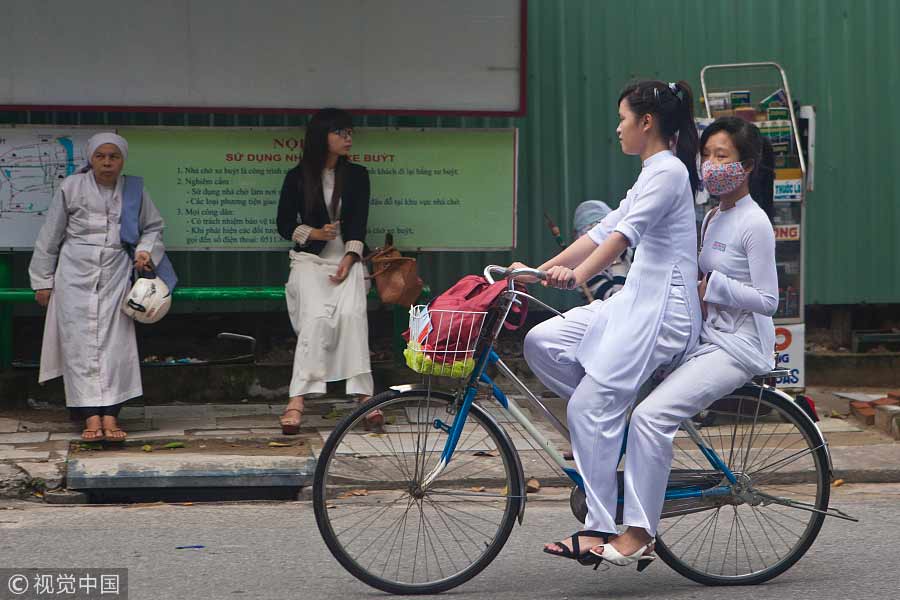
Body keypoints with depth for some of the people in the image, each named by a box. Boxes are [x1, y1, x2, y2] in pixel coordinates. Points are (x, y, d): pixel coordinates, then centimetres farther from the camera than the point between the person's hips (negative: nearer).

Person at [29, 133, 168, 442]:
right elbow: (50, 236, 5)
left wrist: (146, 250, -2)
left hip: (115, 276, 1)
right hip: (75, 275, -1)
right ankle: (91, 417, -7)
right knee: (80, 344, -6)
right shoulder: (71, 187, -1)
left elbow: (154, 227, 19)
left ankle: (110, 416, -6)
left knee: (114, 344, -6)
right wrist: (42, 280, 6)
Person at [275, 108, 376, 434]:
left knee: (352, 313, -26)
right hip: (309, 258, -2)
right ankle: (297, 400, -31)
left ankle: (363, 394, -26)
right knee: (316, 316, -26)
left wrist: (350, 258, -11)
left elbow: (358, 223, 4)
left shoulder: (357, 175, 10)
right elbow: (284, 225, 8)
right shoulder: (298, 177, 5)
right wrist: (314, 233, -10)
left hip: (347, 258, 2)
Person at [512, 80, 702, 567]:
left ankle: (601, 529, -9)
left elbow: (626, 233, -26)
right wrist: (538, 270, 12)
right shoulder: (652, 175, 20)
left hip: (661, 308, -9)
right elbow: (603, 231, 18)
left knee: (591, 408, -14)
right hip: (634, 302, 9)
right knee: (541, 342, -3)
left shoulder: (668, 170, -11)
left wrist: (578, 274, -39)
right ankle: (607, 431, 6)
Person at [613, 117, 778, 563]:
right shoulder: (713, 217, 15)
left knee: (650, 415, -25)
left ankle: (638, 530, -19)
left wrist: (709, 286, -16)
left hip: (739, 346, -9)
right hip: (708, 338, 9)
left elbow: (767, 299, -15)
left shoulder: (754, 222, -11)